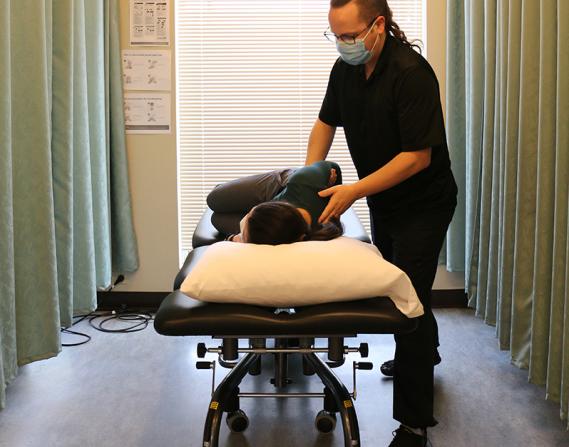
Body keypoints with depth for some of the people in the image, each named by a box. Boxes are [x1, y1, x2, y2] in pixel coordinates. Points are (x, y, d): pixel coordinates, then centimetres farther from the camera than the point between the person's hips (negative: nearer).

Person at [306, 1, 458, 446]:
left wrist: (354, 191, -29)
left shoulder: (411, 73, -27)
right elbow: (326, 121, 11)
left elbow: (418, 156, -29)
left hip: (422, 204, -8)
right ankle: (425, 354, 52)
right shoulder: (346, 67, -4)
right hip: (381, 199, 8)